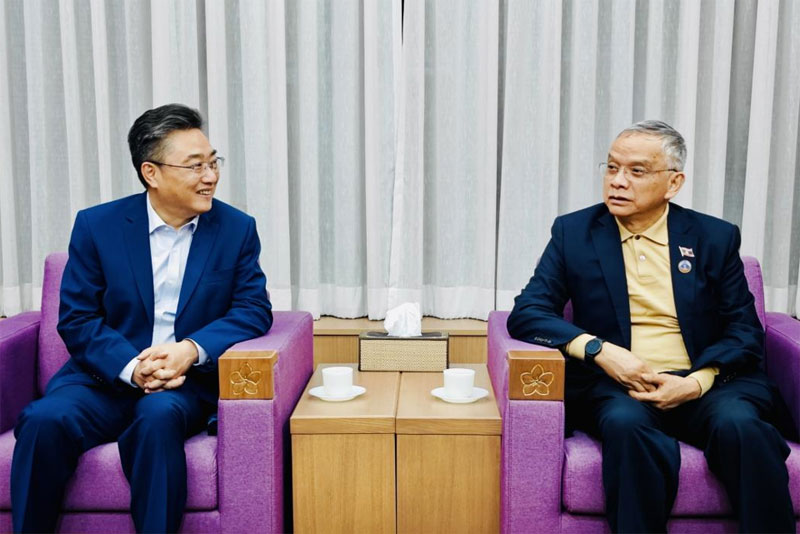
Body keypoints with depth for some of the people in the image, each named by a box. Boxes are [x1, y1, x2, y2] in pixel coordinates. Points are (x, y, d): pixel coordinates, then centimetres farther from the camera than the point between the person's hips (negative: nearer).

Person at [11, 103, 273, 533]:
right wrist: (131, 368, -19)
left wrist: (191, 350, -19)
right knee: (44, 420, -27)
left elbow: (253, 309, -1)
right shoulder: (96, 225, 3)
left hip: (187, 383, 0)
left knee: (158, 415, -33)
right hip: (104, 377, 1)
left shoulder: (237, 229, 4)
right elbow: (76, 319, 0)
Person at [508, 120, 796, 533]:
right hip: (615, 385, -1)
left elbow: (745, 331, 8)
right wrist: (600, 350, -15)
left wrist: (696, 382, -11)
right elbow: (526, 313, 1)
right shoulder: (573, 232, 7)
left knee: (740, 424, -30)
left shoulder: (715, 237, 10)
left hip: (704, 386, 1)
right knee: (627, 424, -34)